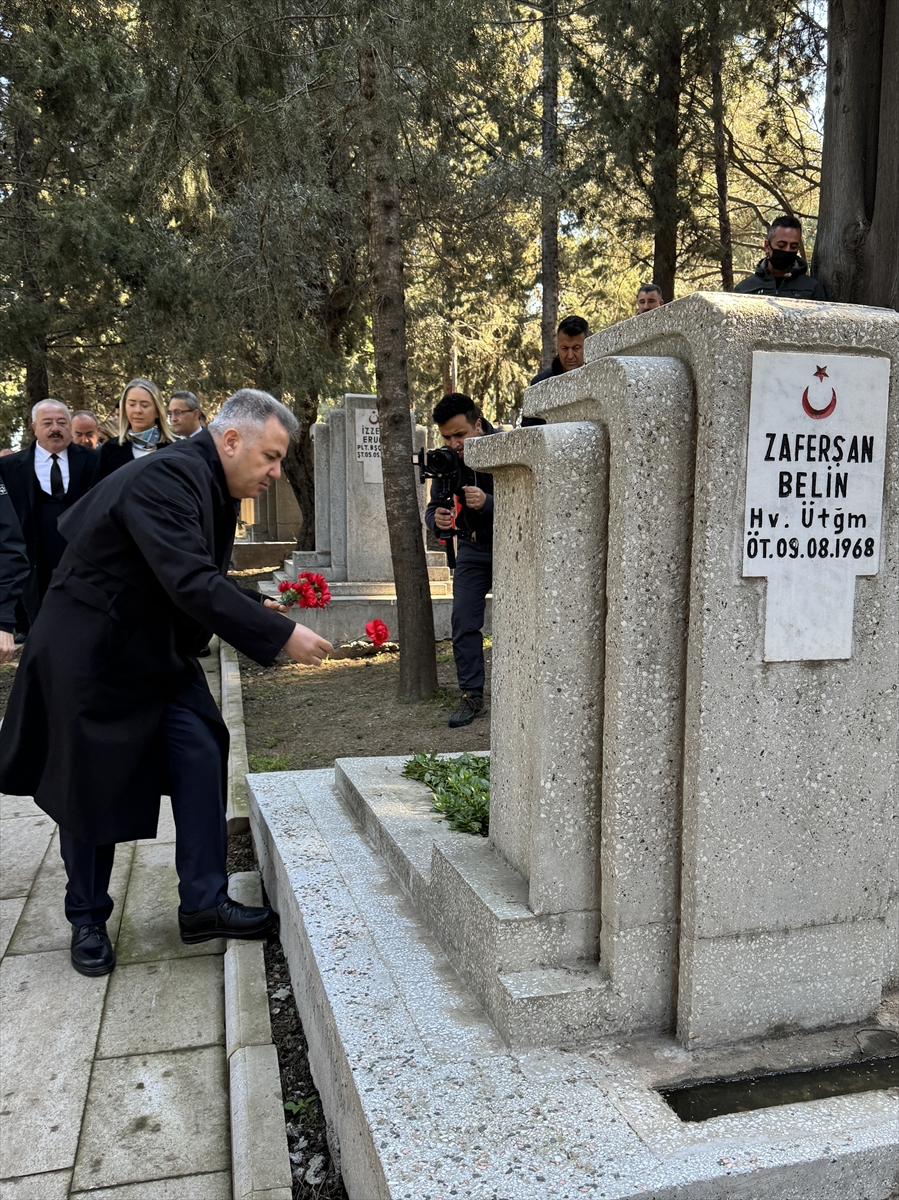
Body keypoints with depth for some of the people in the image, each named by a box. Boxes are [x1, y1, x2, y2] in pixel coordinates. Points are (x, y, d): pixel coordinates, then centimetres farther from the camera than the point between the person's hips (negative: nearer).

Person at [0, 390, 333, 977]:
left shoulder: (213, 487, 4)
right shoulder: (168, 477, -26)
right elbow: (190, 583, -36)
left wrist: (256, 605, -2)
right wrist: (280, 635, -34)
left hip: (160, 654, 9)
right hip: (93, 657, -9)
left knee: (202, 759, 1)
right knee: (92, 787, 4)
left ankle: (205, 904, 12)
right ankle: (88, 921, 24)